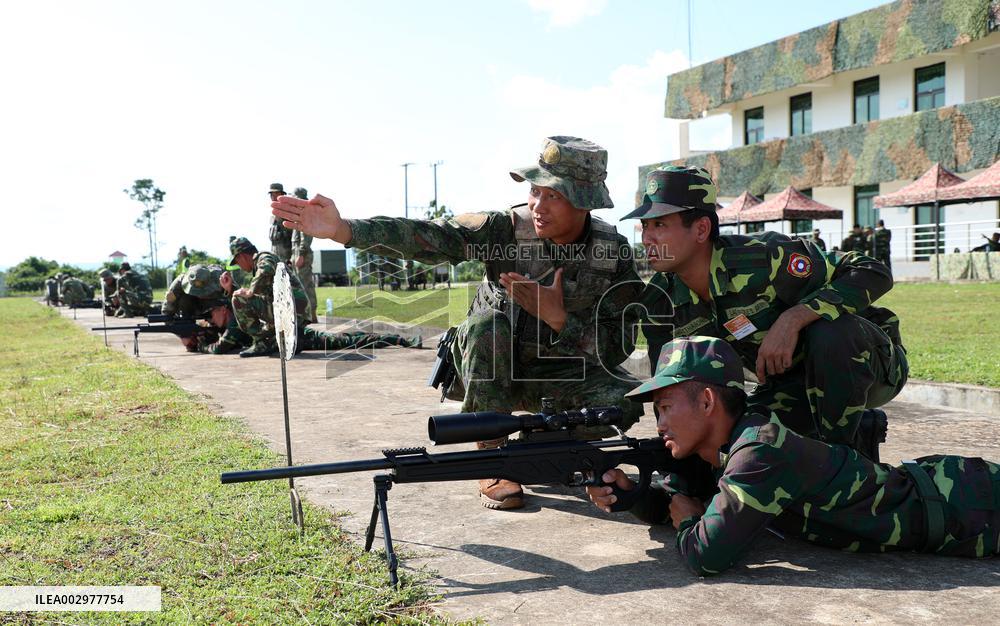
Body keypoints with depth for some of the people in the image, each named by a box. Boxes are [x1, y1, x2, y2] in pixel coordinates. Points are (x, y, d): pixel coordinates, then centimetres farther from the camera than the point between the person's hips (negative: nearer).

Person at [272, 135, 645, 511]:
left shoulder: (614, 253, -11)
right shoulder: (507, 229, -15)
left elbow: (616, 349, -13)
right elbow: (429, 237, -28)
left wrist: (556, 316, -29)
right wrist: (341, 229, -41)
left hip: (564, 374, 1)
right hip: (493, 370, 0)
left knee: (625, 402, -26)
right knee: (488, 323, -32)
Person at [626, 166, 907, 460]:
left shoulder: (762, 257, -29)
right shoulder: (660, 301, -10)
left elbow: (874, 274, -29)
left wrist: (792, 318, -40)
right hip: (791, 385, 5)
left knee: (831, 333, -37)